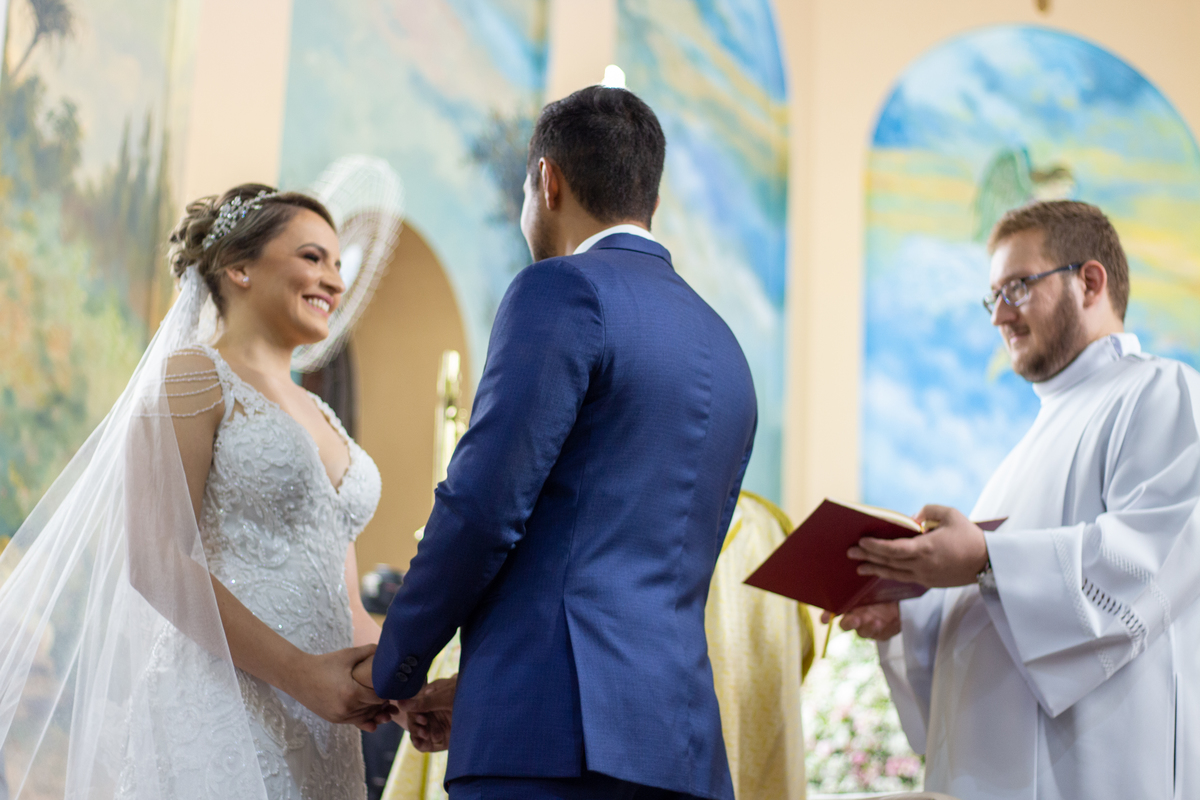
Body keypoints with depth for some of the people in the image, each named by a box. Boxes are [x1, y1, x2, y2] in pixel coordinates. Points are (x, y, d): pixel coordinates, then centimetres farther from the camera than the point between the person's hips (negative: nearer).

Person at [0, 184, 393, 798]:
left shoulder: (321, 418, 21)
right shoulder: (193, 376, -1)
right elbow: (153, 560, -13)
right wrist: (300, 674, -18)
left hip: (324, 740, 7)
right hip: (223, 725, -7)